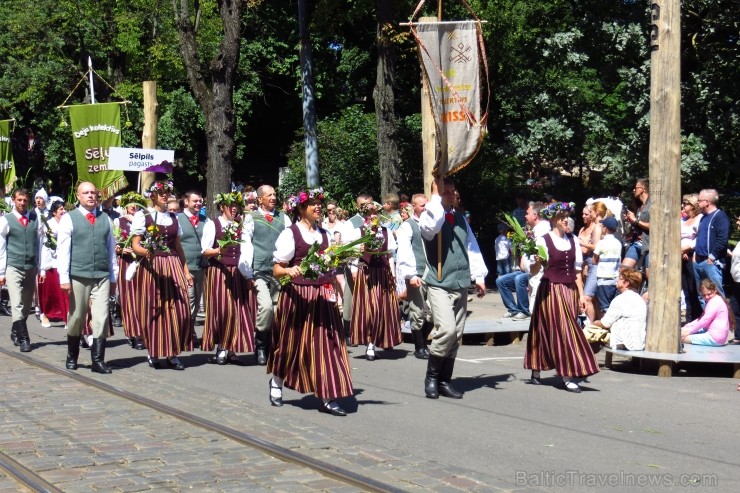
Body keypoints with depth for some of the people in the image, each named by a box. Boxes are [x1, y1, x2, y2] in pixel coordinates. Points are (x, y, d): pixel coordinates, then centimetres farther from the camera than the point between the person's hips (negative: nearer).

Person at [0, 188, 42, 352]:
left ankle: (15, 332, 32)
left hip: (31, 267, 3)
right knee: (17, 305, -12)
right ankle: (23, 339, -8)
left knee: (26, 305, 13)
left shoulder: (35, 219, 6)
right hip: (13, 268, -3)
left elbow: (40, 243, 7)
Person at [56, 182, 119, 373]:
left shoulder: (105, 219, 12)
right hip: (78, 276, -2)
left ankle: (98, 360, -1)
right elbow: (63, 250, -2)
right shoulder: (69, 219, 2)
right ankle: (72, 357, 22)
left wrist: (113, 277, 13)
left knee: (101, 318, -4)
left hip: (102, 276, 2)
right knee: (76, 318, 6)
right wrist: (64, 278, -9)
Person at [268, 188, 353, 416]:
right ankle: (276, 383, 32)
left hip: (323, 295, 4)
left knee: (326, 342, -2)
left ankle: (327, 398, -2)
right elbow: (277, 270, -6)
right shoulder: (290, 233, -5)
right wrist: (289, 271, -27)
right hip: (298, 295, -4)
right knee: (293, 343, 7)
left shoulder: (324, 234, 12)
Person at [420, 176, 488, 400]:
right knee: (446, 330, -20)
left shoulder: (461, 219, 15)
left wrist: (478, 276, 10)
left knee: (456, 335, 7)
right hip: (439, 284, -7)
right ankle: (431, 377, -3)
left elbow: (472, 248, 17)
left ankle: (444, 381, 16)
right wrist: (436, 195, -22)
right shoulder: (430, 216, -5)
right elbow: (430, 226, -30)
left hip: (461, 285, 7)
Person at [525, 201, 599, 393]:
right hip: (551, 290, -5)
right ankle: (567, 377, -10)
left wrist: (581, 295, 9)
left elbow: (577, 270, 13)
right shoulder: (544, 240, -6)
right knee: (562, 331, -10)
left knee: (546, 333, 7)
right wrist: (537, 262, -31)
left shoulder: (573, 240, 11)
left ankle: (536, 374, 13)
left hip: (570, 291, 5)